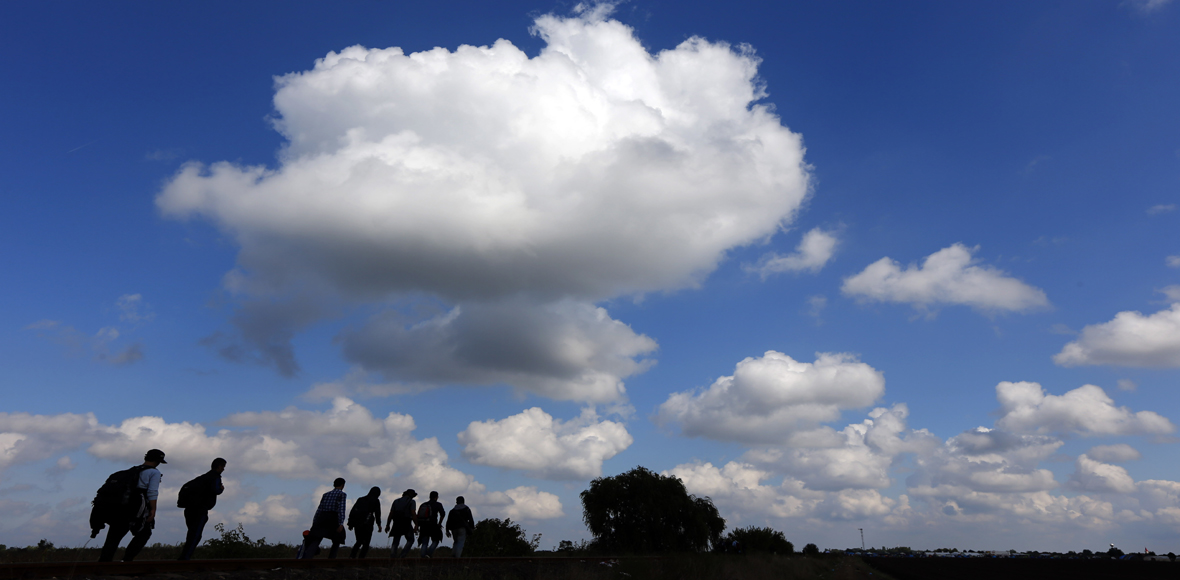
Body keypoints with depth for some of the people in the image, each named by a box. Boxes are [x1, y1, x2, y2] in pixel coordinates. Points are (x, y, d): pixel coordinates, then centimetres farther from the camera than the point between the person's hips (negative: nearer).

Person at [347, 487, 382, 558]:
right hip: (367, 524, -5)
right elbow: (377, 513, -4)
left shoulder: (361, 499, 16)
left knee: (359, 541, 19)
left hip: (357, 523, 5)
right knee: (366, 543, 4)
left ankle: (352, 556, 1)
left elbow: (353, 511, 12)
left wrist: (350, 523, 12)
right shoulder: (376, 501, 3)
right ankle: (361, 558, -10)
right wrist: (379, 525, -1)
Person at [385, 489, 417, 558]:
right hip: (406, 524, -4)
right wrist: (416, 525, -11)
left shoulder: (396, 501, 16)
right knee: (410, 540, 12)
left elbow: (391, 514, 10)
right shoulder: (411, 501, 2)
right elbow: (413, 513, -11)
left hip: (396, 524, 4)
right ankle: (403, 555, -3)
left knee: (395, 542, 10)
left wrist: (387, 525, 11)